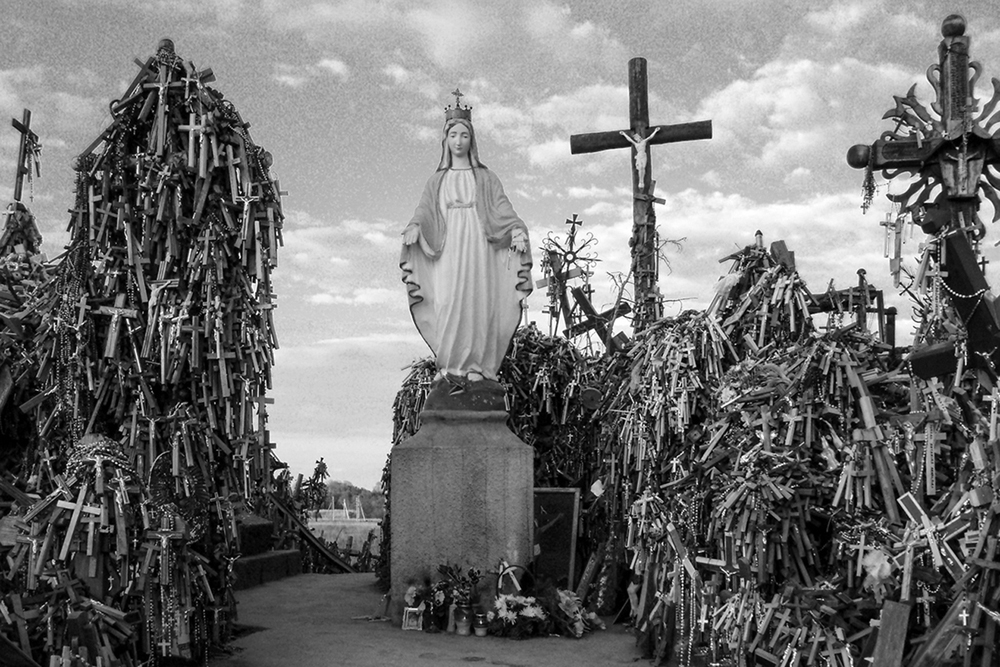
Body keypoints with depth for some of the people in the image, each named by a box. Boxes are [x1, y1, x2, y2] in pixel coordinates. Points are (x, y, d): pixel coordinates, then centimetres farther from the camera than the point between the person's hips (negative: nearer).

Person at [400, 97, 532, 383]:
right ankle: (448, 366, -7)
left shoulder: (485, 178, 15)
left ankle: (477, 366, -8)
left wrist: (517, 230, -15)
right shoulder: (437, 181, 19)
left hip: (478, 247, -1)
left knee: (478, 304, -9)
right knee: (447, 304, -10)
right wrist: (414, 227, -17)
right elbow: (424, 211, 6)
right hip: (447, 250, 1)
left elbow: (503, 209, 4)